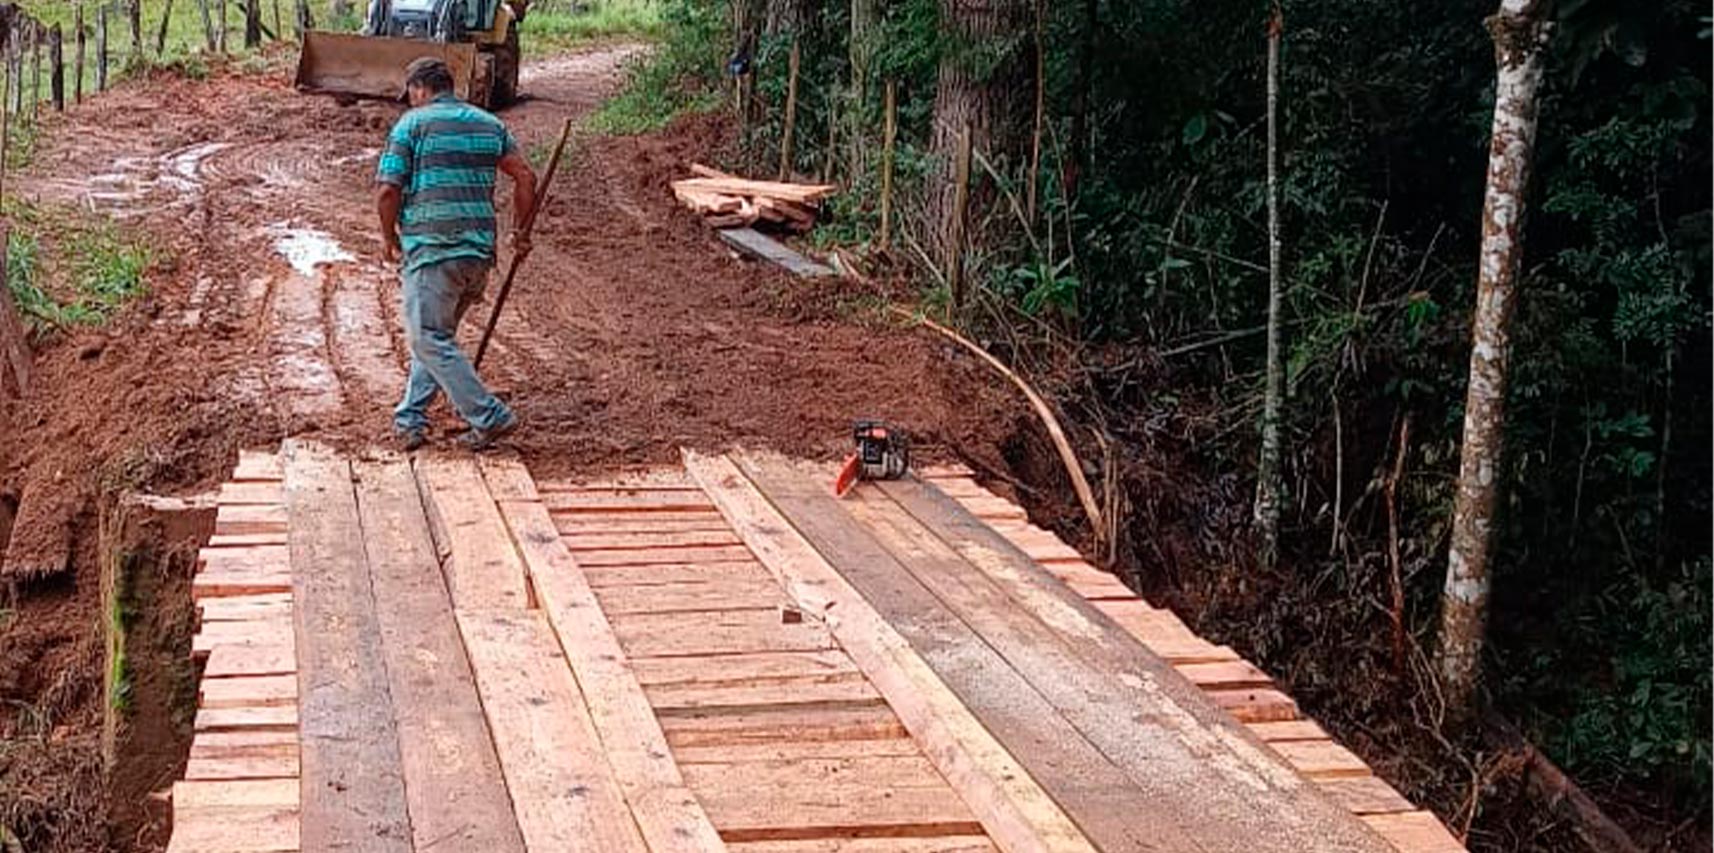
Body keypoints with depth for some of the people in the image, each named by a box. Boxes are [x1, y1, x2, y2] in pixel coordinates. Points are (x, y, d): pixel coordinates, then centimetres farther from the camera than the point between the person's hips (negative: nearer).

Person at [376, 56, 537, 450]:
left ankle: (489, 417, -5)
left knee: (429, 339, -1)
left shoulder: (412, 123, -2)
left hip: (429, 248, -6)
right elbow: (525, 177, 8)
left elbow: (387, 190, -8)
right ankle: (411, 418, 18)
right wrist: (519, 232, 17)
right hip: (480, 251, 7)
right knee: (437, 333, 18)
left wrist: (389, 237, 8)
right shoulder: (489, 124, 14)